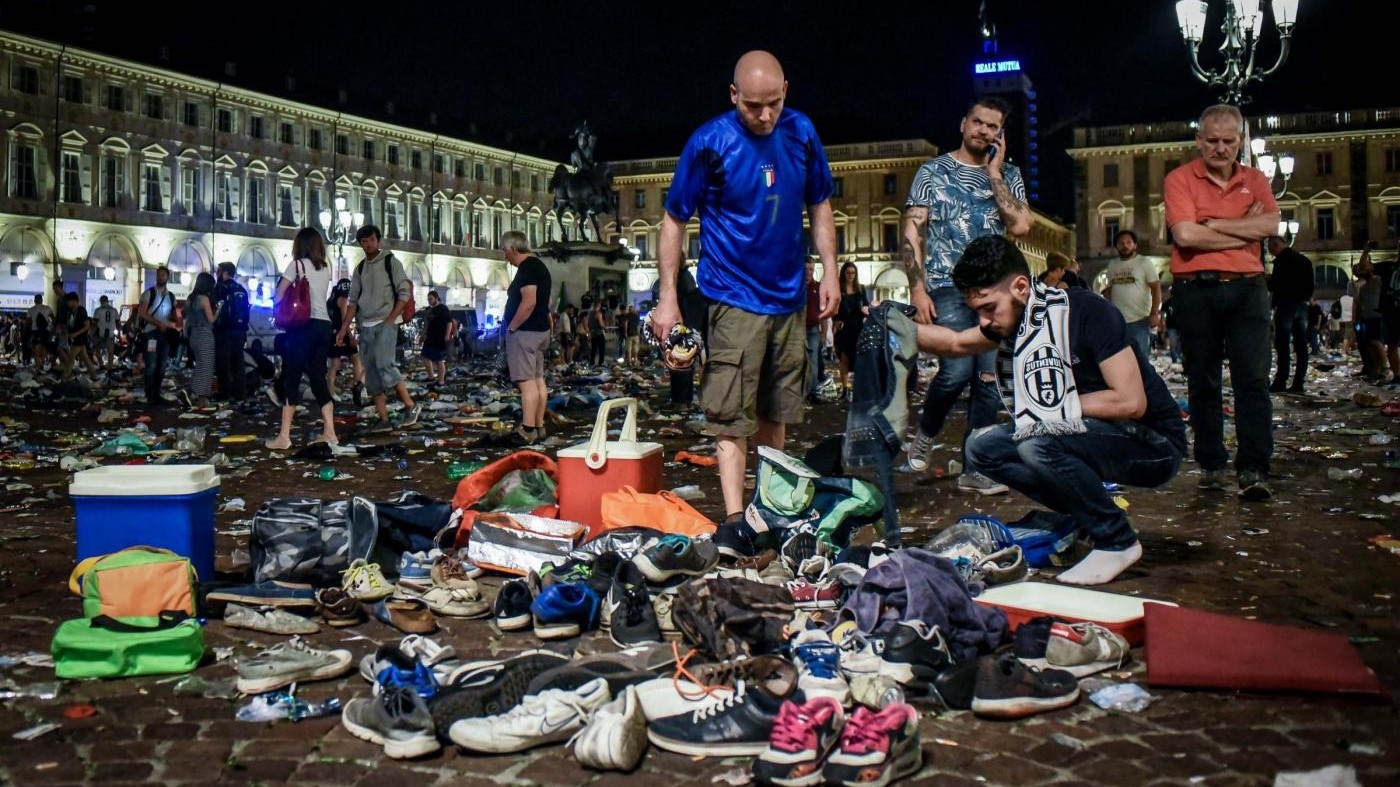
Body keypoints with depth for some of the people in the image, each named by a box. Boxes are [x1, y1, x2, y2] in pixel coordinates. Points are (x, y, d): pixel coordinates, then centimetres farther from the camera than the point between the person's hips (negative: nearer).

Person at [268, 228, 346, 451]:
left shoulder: (297, 264, -2)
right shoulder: (325, 268, 15)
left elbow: (279, 293, -3)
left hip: (303, 324, -5)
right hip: (324, 325, 5)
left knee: (291, 378, -2)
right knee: (318, 378, 10)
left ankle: (284, 436, -4)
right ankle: (329, 433, 4)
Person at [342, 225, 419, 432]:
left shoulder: (390, 262, 0)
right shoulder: (360, 269, 14)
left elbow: (404, 292, -5)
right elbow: (353, 301, 16)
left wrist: (391, 318, -13)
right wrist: (343, 329, 10)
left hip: (385, 324, -6)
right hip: (366, 326, 6)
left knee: (384, 365, -21)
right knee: (372, 374, 2)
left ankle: (411, 406, -10)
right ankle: (384, 420, 5)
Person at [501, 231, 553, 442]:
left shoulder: (526, 268, -16)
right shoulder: (539, 265, 15)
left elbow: (528, 302, -26)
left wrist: (511, 327, -16)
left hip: (525, 331, -10)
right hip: (540, 330, 10)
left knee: (527, 382, -10)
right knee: (538, 380, 12)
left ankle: (528, 430, -11)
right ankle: (539, 426, 17)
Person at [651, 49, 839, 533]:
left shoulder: (801, 133, 1)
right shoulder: (710, 143, -11)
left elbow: (819, 204, 14)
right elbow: (674, 220, -5)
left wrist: (830, 270, 4)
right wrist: (668, 298, -9)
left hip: (789, 295, 5)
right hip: (734, 297, -4)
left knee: (776, 410, 14)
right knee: (732, 413, -9)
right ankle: (734, 520, -8)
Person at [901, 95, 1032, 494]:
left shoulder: (1008, 175, 14)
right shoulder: (934, 172, 6)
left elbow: (1020, 226, -3)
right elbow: (912, 232, 1)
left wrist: (994, 173, -2)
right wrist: (917, 289, -9)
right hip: (947, 287, -3)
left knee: (989, 380, 0)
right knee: (957, 371, -19)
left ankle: (973, 469, 9)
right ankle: (925, 432, 10)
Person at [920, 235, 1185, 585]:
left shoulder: (1084, 311, -23)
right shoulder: (1014, 320, -1)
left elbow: (1131, 402, -27)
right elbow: (954, 343, 15)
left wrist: (1059, 407, -21)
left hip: (1153, 445, -8)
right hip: (1089, 436, 8)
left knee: (1039, 444, -32)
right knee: (983, 445, -5)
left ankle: (1117, 542, -11)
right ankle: (1088, 514, 5)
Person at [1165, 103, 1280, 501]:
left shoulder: (1254, 180, 12)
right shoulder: (1180, 179, 1)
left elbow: (1271, 224, -6)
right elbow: (1185, 234, -14)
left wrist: (1214, 224, -9)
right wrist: (1245, 231, -5)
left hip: (1246, 288, 2)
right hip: (1196, 290, -2)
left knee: (1253, 379, -6)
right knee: (1203, 383, 5)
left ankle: (1253, 470, -7)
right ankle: (1211, 465, 14)